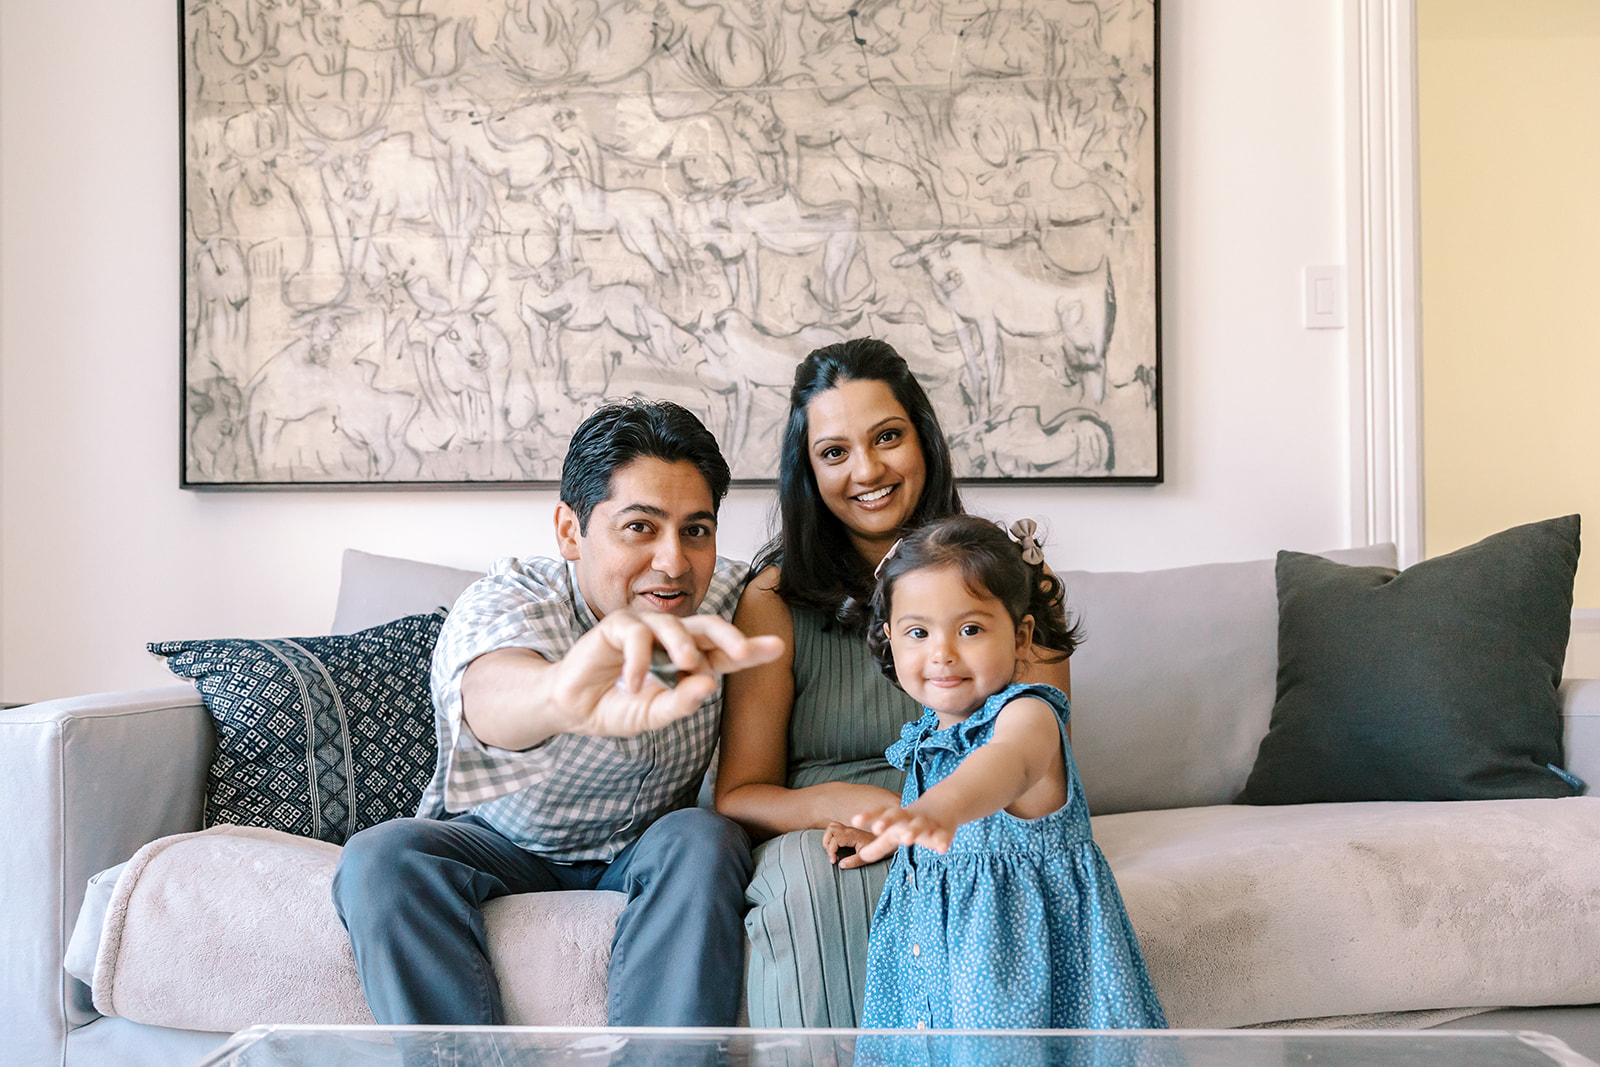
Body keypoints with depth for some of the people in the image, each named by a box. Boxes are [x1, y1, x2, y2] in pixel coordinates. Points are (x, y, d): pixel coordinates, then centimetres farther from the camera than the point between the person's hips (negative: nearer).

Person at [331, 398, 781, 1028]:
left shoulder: (727, 595, -14)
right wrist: (558, 692, -80)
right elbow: (489, 693, -55)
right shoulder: (503, 603, -27)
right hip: (499, 842, -1)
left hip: (646, 849, 2)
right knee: (380, 858, -30)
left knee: (705, 841, -32)